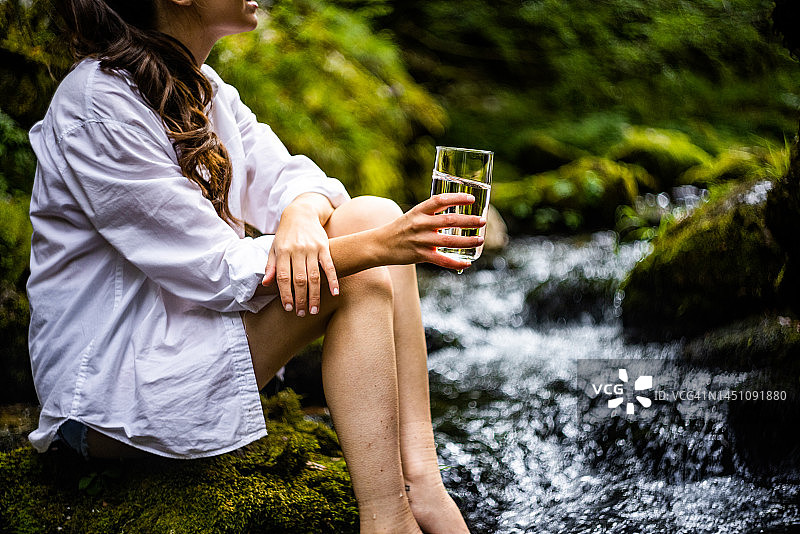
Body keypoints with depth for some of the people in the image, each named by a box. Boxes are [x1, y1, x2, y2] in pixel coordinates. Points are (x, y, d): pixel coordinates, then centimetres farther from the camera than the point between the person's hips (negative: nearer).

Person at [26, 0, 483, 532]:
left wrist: (301, 215, -24)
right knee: (358, 279, -21)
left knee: (376, 214, -6)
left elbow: (286, 177, 1)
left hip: (186, 323, 9)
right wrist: (376, 247, -28)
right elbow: (213, 270, -23)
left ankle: (421, 481, -13)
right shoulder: (99, 106, -21)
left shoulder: (202, 87, 8)